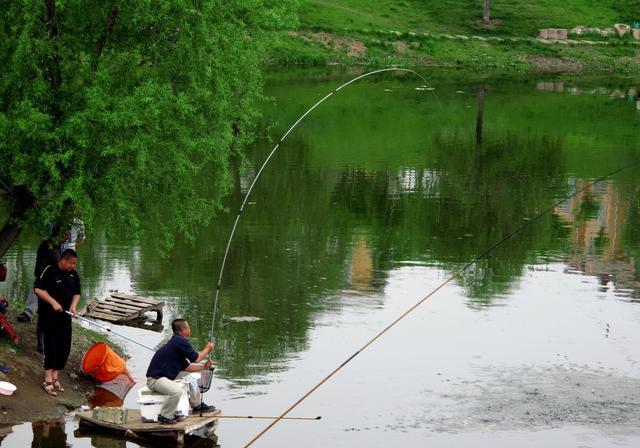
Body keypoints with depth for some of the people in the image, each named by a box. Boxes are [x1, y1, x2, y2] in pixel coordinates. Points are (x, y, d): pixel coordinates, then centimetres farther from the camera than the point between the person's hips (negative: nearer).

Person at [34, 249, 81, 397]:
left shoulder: (73, 275, 8)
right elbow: (38, 290, -16)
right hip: (49, 316, -7)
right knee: (51, 347, -9)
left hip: (65, 316, 7)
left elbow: (76, 293, 15)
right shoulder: (50, 271, -12)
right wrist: (54, 302, -22)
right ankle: (47, 380, -4)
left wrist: (73, 306, -5)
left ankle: (55, 377, 18)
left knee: (64, 348, 6)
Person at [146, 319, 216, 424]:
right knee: (177, 391, -35)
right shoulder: (180, 341, -15)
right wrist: (207, 350, 8)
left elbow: (186, 367, 20)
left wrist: (204, 367, 15)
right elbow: (196, 358, -8)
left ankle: (197, 405, 38)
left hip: (165, 377, 11)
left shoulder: (176, 341, 17)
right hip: (155, 379, -11)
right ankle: (164, 417, -20)